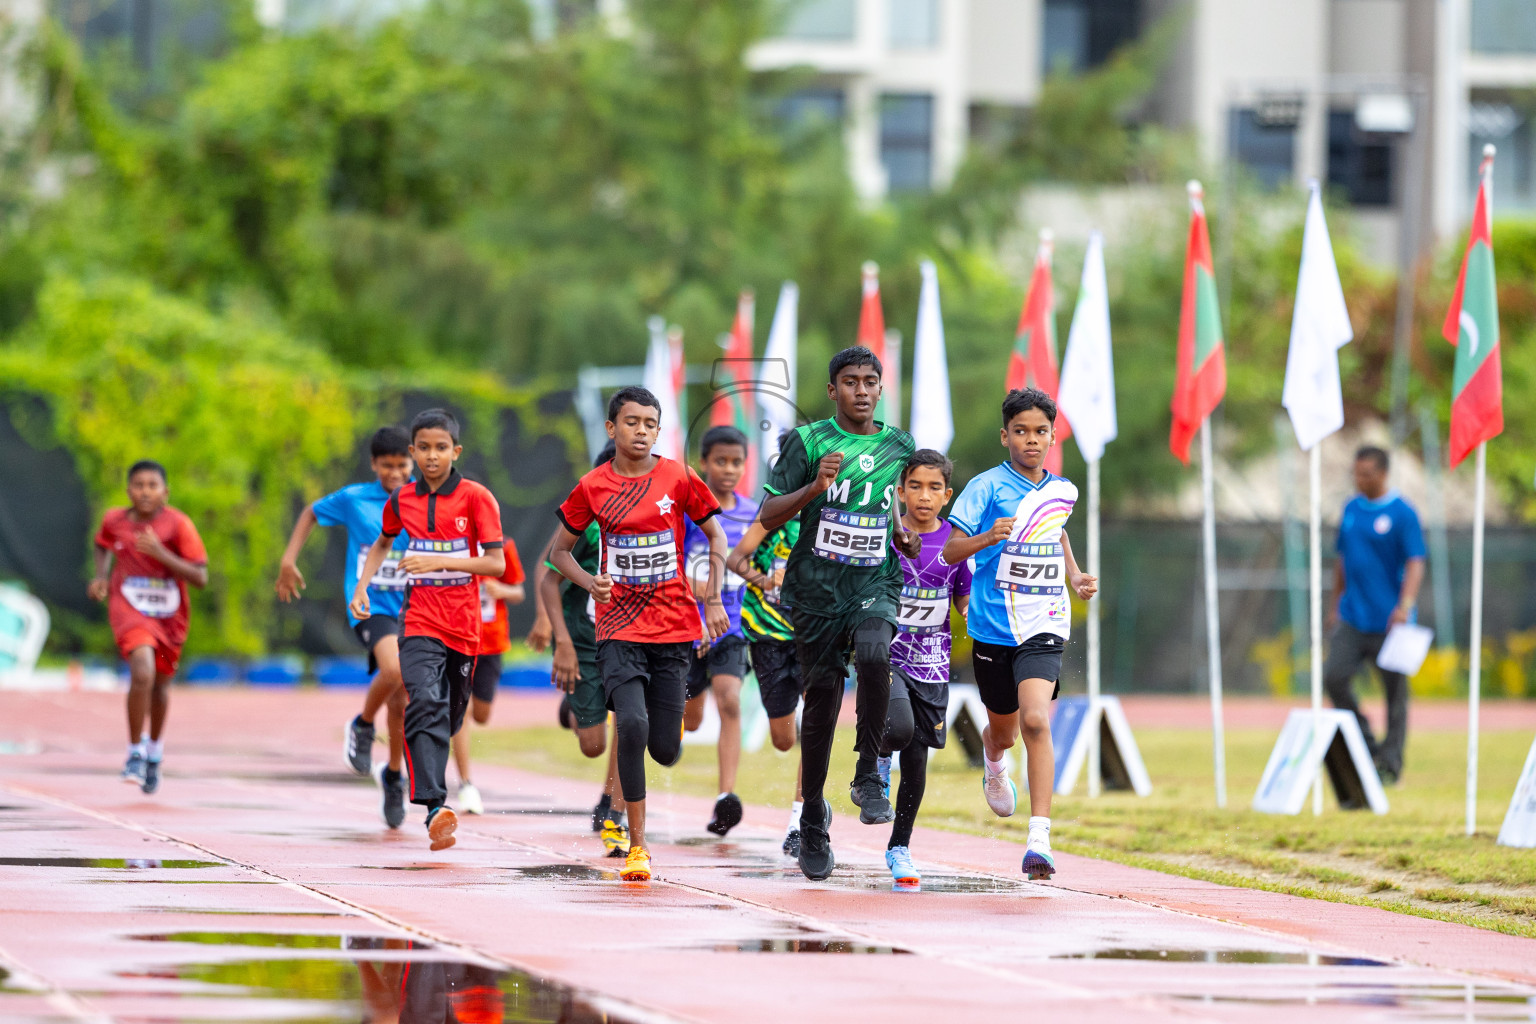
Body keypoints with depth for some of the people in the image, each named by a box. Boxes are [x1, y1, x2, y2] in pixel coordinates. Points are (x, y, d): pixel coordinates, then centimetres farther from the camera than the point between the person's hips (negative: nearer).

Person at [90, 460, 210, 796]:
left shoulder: (178, 524, -13)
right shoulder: (114, 520, -5)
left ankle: (155, 746, 48)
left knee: (160, 683, 18)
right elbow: (103, 544, 20)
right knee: (142, 673, -25)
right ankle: (135, 751, -9)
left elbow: (201, 577, -16)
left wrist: (161, 554, -26)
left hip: (169, 615, 1)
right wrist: (101, 575, 2)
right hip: (129, 608, -1)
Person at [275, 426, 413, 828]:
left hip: (410, 609, 3)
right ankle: (362, 726, -2)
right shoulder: (353, 499, -2)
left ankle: (394, 773, 32)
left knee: (402, 702, 7)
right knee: (394, 669, -31)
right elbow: (312, 513, 15)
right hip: (369, 605, -3)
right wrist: (288, 560, 8)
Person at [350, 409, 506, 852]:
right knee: (425, 705, -22)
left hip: (463, 625, 0)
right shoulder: (402, 500, 7)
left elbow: (496, 564, -8)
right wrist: (362, 585, 12)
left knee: (449, 716, 11)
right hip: (419, 621, 0)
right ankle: (435, 808, -33)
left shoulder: (475, 498, -3)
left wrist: (440, 562, -19)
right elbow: (382, 543, 28)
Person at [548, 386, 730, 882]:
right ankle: (637, 845, -11)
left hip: (674, 625, 1)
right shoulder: (592, 487, 0)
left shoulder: (678, 479, -1)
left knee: (665, 750, 0)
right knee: (632, 724, -20)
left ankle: (671, 725, 43)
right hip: (619, 626, -1)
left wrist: (714, 599, 2)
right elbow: (559, 551, 10)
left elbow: (715, 536, 11)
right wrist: (590, 583, -9)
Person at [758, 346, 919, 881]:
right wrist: (815, 488, -19)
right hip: (818, 585, -1)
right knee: (823, 696, 2)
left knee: (873, 654, -30)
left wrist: (904, 536, 5)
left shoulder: (899, 446, 9)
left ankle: (868, 777, -16)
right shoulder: (808, 442, -2)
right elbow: (769, 516, -4)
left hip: (875, 582, 1)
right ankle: (813, 820, 19)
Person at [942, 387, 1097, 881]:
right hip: (993, 626, -1)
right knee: (1003, 728, 16)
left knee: (1035, 721, -20)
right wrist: (987, 539, -30)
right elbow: (950, 550, -11)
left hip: (1044, 624, 1)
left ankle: (1039, 840, -24)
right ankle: (994, 766, 56)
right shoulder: (987, 487, -6)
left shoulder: (1062, 491, 7)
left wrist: (1075, 577, 14)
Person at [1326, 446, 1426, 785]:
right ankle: (1366, 747, 5)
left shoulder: (1402, 513, -7)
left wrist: (1405, 605, -26)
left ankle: (1390, 765, 8)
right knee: (1334, 677, -10)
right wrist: (1336, 604, 21)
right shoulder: (1352, 509, 10)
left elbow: (1415, 564, -13)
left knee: (1395, 692, 1)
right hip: (1351, 618, 5)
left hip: (1387, 620, -5)